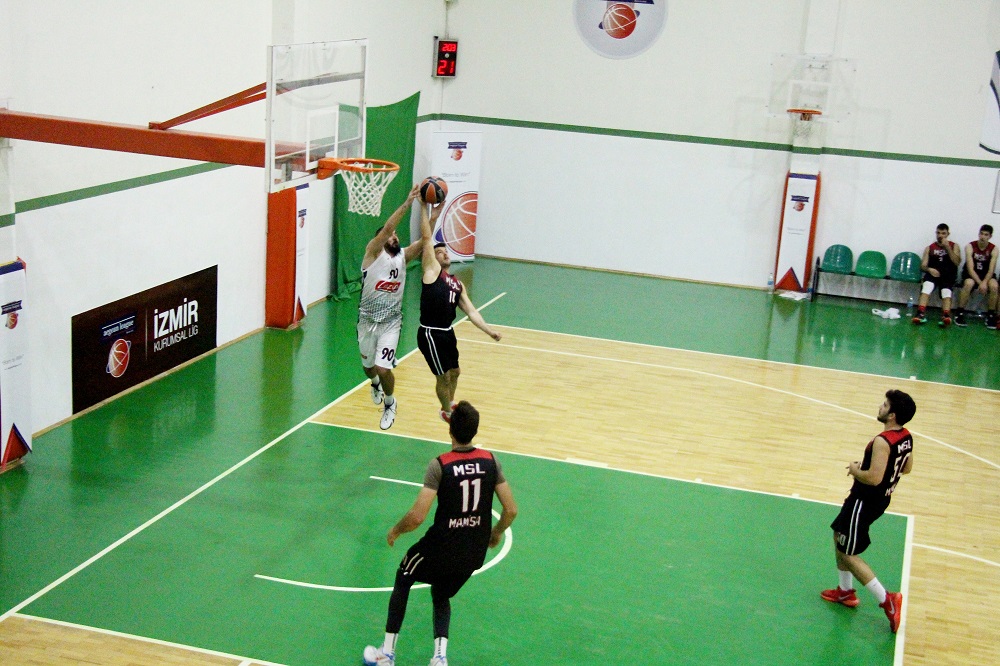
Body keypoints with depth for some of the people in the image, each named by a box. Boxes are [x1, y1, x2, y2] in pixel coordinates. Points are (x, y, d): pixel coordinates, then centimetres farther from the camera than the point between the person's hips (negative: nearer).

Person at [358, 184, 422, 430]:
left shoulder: (403, 257, 1)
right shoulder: (373, 253, -8)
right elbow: (386, 228, -24)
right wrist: (408, 203, -30)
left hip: (391, 322, 0)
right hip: (368, 320, 0)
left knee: (384, 369, -11)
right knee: (369, 367, 19)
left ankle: (389, 403, 18)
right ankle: (376, 383, 56)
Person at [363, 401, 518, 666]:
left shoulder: (440, 465, -18)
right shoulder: (490, 461, -6)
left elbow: (417, 516, -21)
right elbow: (511, 510, -3)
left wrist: (395, 531, -1)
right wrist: (496, 533, 17)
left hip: (441, 547, -4)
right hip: (474, 553, 4)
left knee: (402, 580, 26)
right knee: (441, 597, 30)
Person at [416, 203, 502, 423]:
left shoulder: (457, 284, 15)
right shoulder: (432, 270, -3)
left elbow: (471, 311, 11)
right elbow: (426, 238, -8)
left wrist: (489, 331, 0)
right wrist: (425, 208, -9)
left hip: (447, 332, 7)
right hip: (430, 334, -7)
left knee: (454, 372, 23)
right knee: (443, 376, 4)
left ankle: (451, 403, 47)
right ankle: (447, 412, 27)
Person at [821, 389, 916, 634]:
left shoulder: (882, 442, -28)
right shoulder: (906, 438, 0)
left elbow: (874, 478, -32)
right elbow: (906, 468, 14)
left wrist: (856, 470, -11)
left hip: (865, 501, -10)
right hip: (882, 498, 10)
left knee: (848, 554, 2)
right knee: (839, 536, 25)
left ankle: (887, 600, -1)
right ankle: (845, 592, 36)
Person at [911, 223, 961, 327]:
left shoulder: (954, 246, 16)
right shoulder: (929, 248, 19)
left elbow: (957, 262, 0)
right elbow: (923, 266, 11)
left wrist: (947, 247, -6)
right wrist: (929, 269, -12)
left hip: (948, 275, -1)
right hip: (933, 273, 1)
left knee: (946, 291, -33)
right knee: (927, 287, -34)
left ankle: (946, 316, -54)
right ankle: (921, 313, -48)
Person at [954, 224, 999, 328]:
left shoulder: (993, 249, -7)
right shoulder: (970, 247, -12)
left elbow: (991, 269, -13)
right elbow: (970, 269, -18)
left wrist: (984, 282, -31)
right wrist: (980, 283, -29)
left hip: (986, 275, 2)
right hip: (971, 274, -1)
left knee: (994, 286, -30)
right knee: (968, 284, -36)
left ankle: (990, 315, -14)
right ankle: (959, 313, -23)